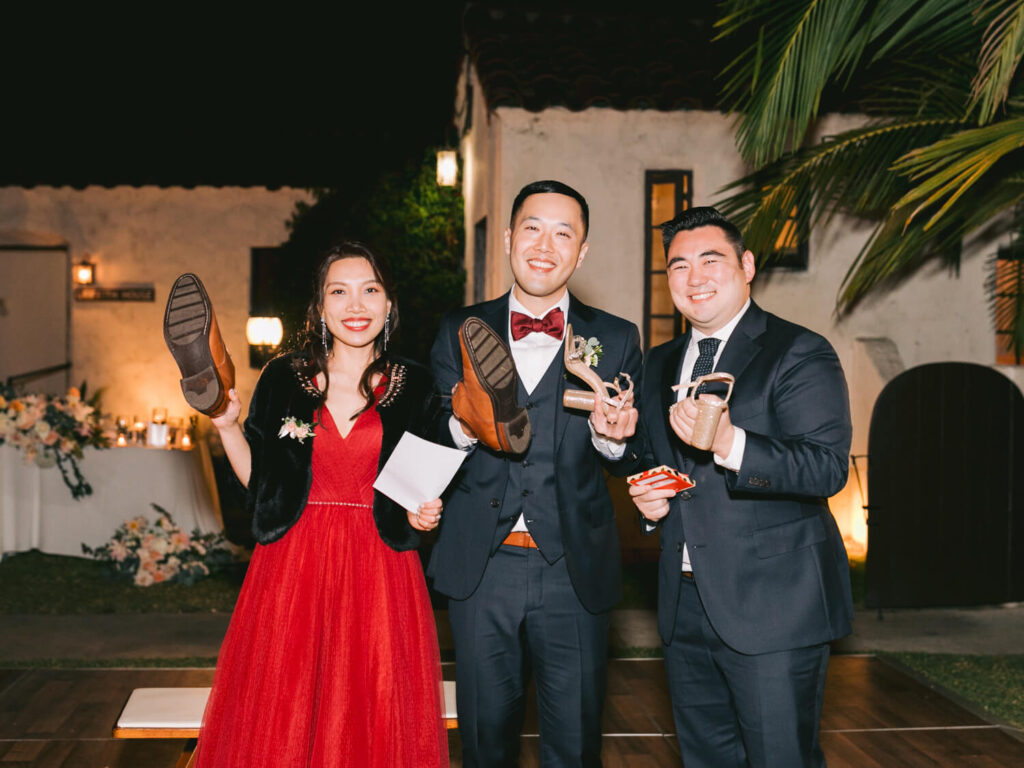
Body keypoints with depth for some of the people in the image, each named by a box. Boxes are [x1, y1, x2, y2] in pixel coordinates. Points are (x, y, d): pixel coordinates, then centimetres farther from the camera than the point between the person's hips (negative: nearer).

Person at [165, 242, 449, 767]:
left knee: (375, 716, 5)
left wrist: (426, 515, -9)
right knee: (281, 717, 6)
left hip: (379, 570, 0)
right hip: (294, 566, 1)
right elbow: (258, 481, 6)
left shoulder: (414, 386, 2)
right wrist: (226, 425, -7)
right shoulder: (282, 378, 3)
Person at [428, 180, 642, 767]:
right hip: (481, 565, 1)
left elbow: (631, 458, 3)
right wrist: (465, 424, -20)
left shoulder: (616, 340, 5)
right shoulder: (461, 332, 6)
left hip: (575, 571, 0)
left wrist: (613, 437, -20)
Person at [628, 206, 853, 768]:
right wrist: (648, 502, 4)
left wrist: (730, 443, -35)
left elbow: (827, 468, -20)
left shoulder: (800, 354, -7)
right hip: (685, 605, 7)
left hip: (774, 605, -6)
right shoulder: (660, 363, 14)